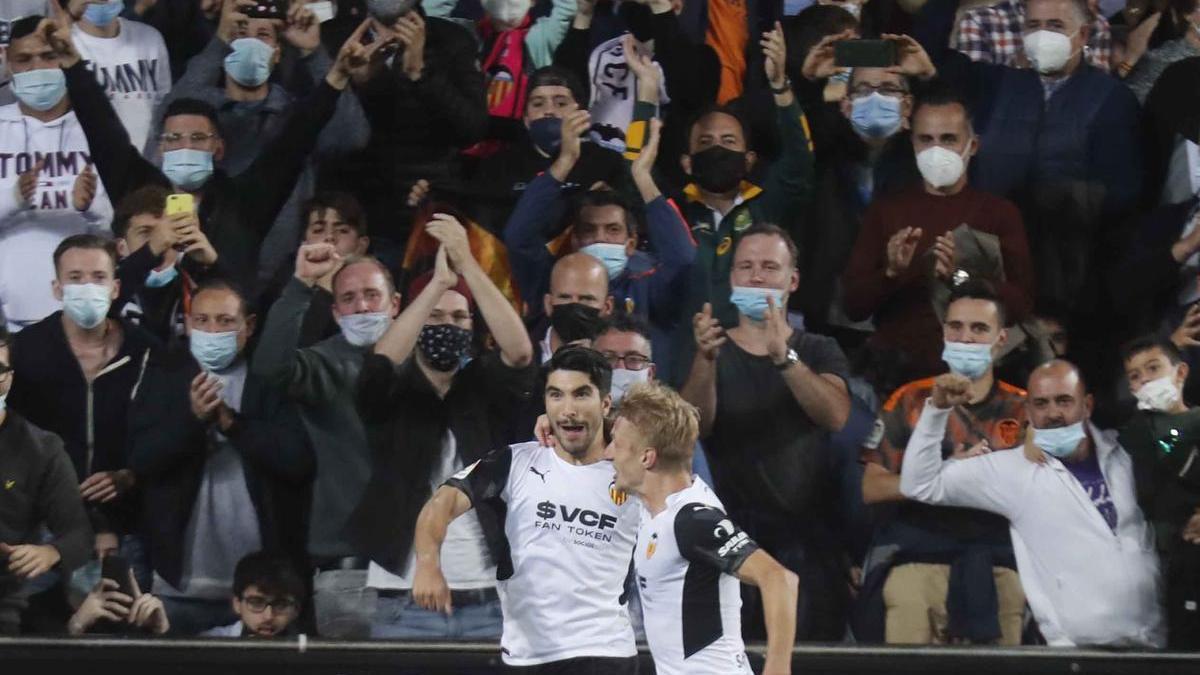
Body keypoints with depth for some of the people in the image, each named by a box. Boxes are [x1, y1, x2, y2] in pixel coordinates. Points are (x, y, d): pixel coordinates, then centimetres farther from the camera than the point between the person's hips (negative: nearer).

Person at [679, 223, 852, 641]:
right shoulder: (714, 351, 10)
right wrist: (705, 359, -28)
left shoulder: (819, 352, 11)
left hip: (806, 533, 0)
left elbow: (835, 416, -11)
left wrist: (783, 356, -26)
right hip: (732, 528, 0)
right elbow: (694, 426, -9)